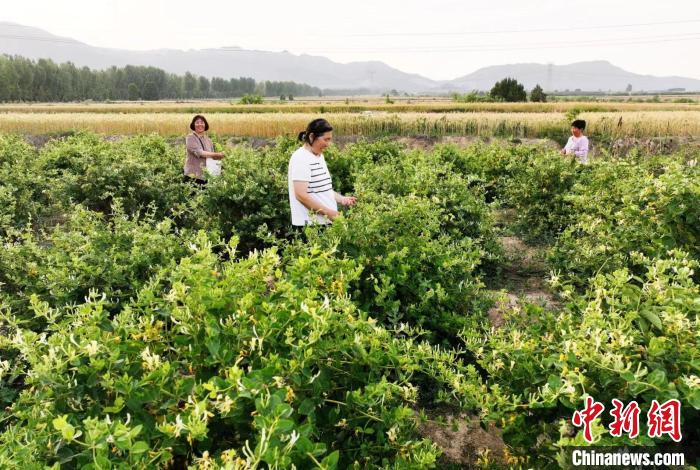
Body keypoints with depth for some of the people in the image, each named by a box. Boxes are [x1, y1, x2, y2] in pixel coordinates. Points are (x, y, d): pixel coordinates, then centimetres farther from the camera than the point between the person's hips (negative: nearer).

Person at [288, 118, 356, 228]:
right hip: (310, 224, -8)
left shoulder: (319, 156, 13)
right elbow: (301, 195, -20)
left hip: (326, 222, 8)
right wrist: (327, 212, -19)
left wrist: (342, 199, 6)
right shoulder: (301, 158, -14)